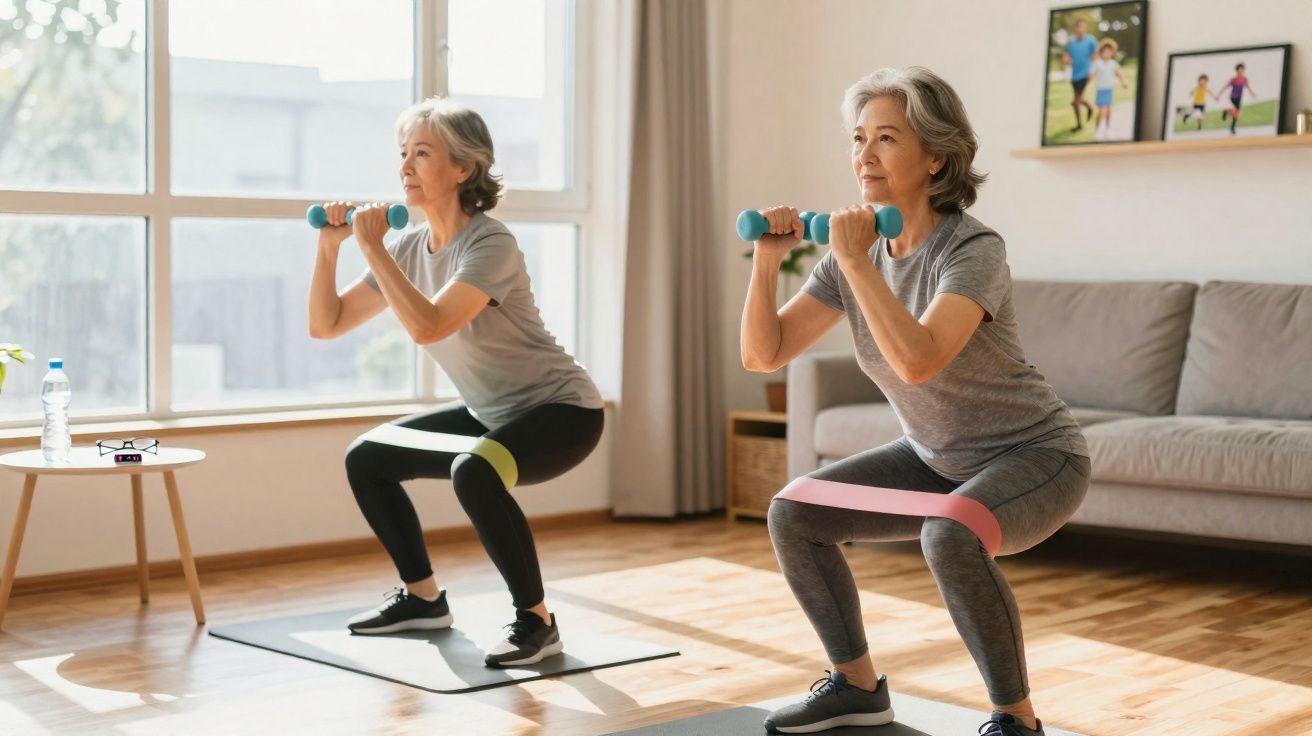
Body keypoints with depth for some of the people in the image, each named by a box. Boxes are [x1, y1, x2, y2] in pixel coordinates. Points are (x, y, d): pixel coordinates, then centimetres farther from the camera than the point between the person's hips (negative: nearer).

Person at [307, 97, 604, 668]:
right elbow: (325, 324, 2)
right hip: (492, 413, 9)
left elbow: (427, 326, -38)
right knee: (366, 459, 11)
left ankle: (536, 621, -19)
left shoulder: (490, 245, -23)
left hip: (560, 411, -9)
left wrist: (371, 246, -30)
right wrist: (329, 247, -12)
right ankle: (422, 598, 23)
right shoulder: (410, 250, 0)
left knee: (474, 471, -36)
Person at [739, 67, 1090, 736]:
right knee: (793, 515, -1)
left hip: (1035, 455, -7)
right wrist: (767, 262, -18)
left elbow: (917, 360, -42)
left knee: (950, 537, -36)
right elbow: (762, 355, -6)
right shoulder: (855, 252, -5)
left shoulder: (973, 250, -25)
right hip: (938, 458, 8)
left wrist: (856, 262, -37)